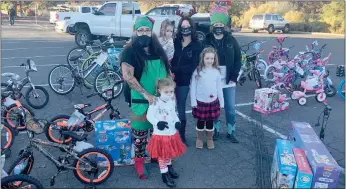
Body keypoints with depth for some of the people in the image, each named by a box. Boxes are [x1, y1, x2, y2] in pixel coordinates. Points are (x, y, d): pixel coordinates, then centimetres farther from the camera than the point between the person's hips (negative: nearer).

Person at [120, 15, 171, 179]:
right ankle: (139, 161, 26)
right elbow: (128, 76, -21)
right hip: (141, 101, -5)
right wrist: (146, 94, -23)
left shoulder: (158, 49, 7)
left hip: (161, 99, 5)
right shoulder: (130, 51, -11)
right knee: (140, 133, 6)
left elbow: (167, 71, 16)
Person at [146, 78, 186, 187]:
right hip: (160, 134, -6)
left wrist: (178, 121, -2)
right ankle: (165, 174, 24)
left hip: (172, 133, 6)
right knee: (162, 155, 8)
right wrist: (157, 123, -31)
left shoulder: (172, 101, 0)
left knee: (170, 153, 25)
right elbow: (149, 116, -16)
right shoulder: (156, 103, -21)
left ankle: (169, 167, 48)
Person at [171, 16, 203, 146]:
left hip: (183, 81, -2)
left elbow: (193, 66, -10)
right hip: (170, 79, 2)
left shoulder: (197, 46, -3)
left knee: (181, 108, 7)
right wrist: (169, 72, -17)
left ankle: (182, 136, 24)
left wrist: (174, 69, -16)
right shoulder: (175, 42, 5)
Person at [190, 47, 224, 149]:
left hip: (213, 101, 2)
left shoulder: (216, 71, -1)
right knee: (200, 121, 11)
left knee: (210, 121, 13)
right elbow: (193, 87, -6)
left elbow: (219, 88, 5)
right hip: (200, 101, -2)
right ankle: (199, 139, 29)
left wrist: (221, 102, 7)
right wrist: (193, 101, -9)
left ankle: (210, 139, 31)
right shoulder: (197, 71, -9)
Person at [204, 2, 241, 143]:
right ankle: (216, 130, 27)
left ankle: (231, 132, 24)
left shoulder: (231, 40, 1)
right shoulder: (207, 40, -2)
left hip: (229, 80, 1)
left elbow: (238, 58, 2)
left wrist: (234, 76, -6)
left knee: (230, 108, 8)